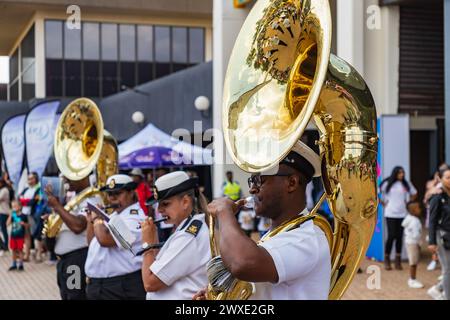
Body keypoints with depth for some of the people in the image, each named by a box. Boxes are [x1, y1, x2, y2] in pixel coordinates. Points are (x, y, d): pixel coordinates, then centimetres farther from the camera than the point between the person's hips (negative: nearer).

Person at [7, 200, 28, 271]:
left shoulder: (23, 216, -7)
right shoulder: (13, 215, 4)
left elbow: (27, 225, -1)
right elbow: (8, 223, -5)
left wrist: (23, 224, -22)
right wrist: (10, 216, -12)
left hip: (20, 236, -4)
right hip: (13, 236, 4)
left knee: (20, 250, 1)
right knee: (14, 250, 11)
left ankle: (21, 264, 10)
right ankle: (14, 264, 22)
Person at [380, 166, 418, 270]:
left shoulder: (406, 184, 6)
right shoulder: (387, 184, -2)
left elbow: (414, 194, 21)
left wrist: (408, 202, 11)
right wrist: (384, 204, 1)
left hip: (403, 214, 3)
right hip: (391, 214, -3)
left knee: (399, 237, 4)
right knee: (391, 236, -7)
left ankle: (398, 260, 11)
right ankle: (387, 259, 5)